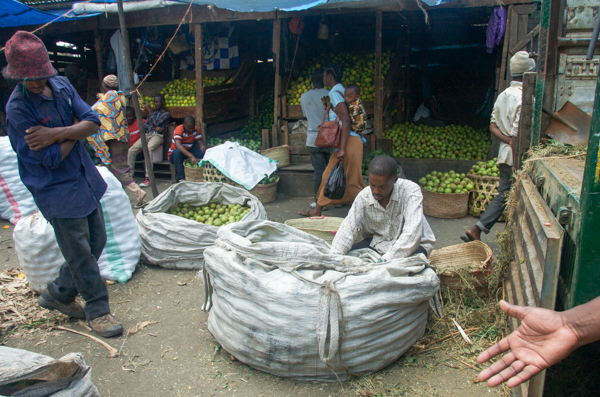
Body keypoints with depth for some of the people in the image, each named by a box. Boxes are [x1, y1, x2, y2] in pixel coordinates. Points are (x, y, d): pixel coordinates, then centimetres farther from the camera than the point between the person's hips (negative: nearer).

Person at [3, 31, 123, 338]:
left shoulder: (61, 85, 2)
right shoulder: (17, 109, -17)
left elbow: (92, 122, -8)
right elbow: (50, 158, -20)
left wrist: (56, 133, -21)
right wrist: (74, 132, -6)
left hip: (84, 178, 7)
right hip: (57, 190, -7)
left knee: (96, 241, 15)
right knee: (81, 253, 3)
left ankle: (58, 295, 34)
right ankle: (97, 310, 21)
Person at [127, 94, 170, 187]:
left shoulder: (166, 114, 7)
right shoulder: (153, 112, 25)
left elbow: (156, 123, -10)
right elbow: (144, 126, 15)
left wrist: (149, 111, -4)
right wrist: (155, 128, -3)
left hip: (158, 136, -6)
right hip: (147, 134, 6)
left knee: (148, 149, -36)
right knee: (132, 150, -17)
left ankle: (148, 178, -36)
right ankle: (130, 175, -9)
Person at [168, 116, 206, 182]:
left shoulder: (196, 129, -6)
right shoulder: (179, 129, -24)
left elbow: (200, 141, -7)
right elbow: (178, 145, -39)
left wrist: (203, 146, -35)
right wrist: (191, 156, -51)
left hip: (188, 152, 4)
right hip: (174, 154, -4)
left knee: (203, 152, -21)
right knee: (177, 152, -40)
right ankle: (181, 178, -30)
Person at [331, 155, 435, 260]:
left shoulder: (411, 191, -25)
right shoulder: (363, 196, -14)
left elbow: (412, 233, -34)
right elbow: (348, 228, -23)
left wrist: (385, 260, -43)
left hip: (411, 245, -3)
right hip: (378, 242, 3)